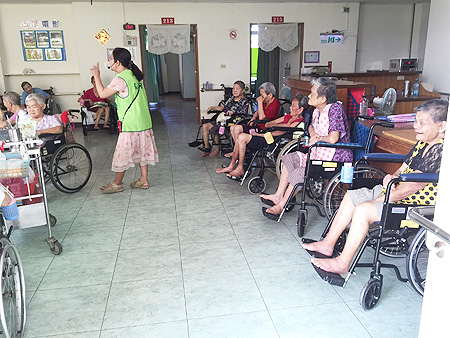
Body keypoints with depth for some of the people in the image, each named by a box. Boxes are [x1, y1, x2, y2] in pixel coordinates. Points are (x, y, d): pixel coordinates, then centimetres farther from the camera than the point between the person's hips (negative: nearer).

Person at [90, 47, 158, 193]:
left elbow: (102, 94, -13)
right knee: (142, 150, 13)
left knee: (123, 153, 2)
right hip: (144, 122, 9)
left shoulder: (121, 79, -17)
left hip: (130, 124, -8)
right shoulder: (134, 75, 10)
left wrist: (96, 75, -3)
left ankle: (117, 183, 14)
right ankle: (143, 180, 21)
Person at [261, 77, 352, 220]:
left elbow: (333, 138, -31)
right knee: (289, 159, 13)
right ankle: (279, 195, 15)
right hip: (319, 154, 10)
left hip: (335, 159, -10)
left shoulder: (335, 108, -22)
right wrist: (313, 136, 2)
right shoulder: (317, 110, 5)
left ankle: (280, 206, -3)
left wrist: (319, 138, -12)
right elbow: (311, 126, 25)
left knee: (298, 174, -20)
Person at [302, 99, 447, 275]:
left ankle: (342, 262, -14)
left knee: (363, 209, -27)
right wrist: (392, 177, -9)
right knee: (351, 196, 6)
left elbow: (414, 184, -26)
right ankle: (328, 243, 12)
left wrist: (383, 199, -20)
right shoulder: (423, 143, 10)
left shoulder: (442, 150, -21)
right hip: (397, 193, 10)